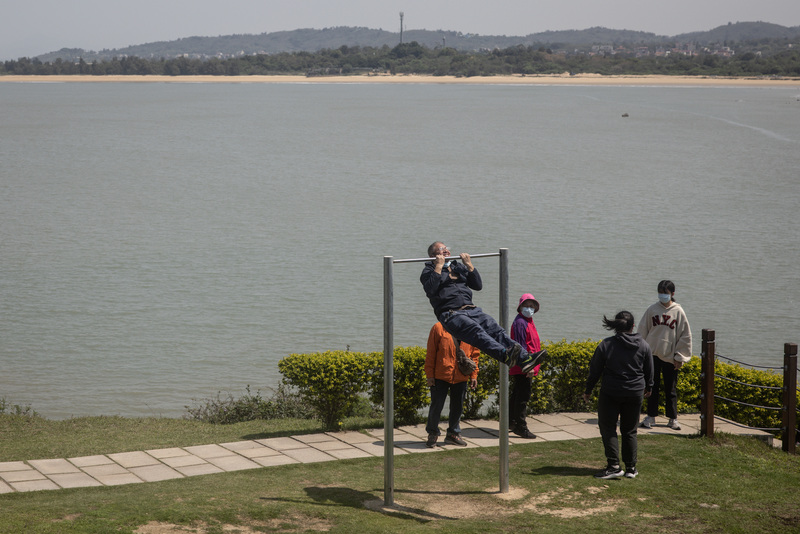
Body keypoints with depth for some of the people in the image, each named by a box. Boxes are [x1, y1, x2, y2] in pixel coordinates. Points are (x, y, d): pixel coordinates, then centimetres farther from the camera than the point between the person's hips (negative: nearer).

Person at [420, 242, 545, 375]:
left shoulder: (458, 267, 28)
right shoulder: (429, 270, 12)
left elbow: (478, 286, 20)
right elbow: (430, 290, -9)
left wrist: (469, 265, 12)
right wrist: (438, 267, -6)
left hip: (472, 310, 6)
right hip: (450, 314, -6)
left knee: (496, 330, -17)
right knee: (477, 331, -33)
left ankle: (524, 359, -33)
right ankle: (505, 355, -55)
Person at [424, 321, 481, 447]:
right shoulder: (438, 328, -3)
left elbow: (475, 354, 11)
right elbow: (431, 354, -2)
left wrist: (473, 375, 6)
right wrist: (430, 375, -6)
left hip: (461, 377, 3)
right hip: (440, 376, -3)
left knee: (457, 407, 11)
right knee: (436, 406, 2)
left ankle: (453, 434, 26)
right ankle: (432, 434, 19)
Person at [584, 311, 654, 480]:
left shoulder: (606, 345, -8)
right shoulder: (643, 345, 0)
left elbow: (595, 370, -3)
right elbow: (649, 371, 10)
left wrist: (588, 390, 9)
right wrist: (648, 387, 28)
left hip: (610, 393, -3)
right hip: (635, 394, 3)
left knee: (608, 429, 5)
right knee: (629, 431, 12)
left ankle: (614, 466, -5)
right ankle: (631, 468, 14)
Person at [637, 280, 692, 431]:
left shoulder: (678, 312, -2)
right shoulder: (652, 310, 1)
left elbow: (685, 336, 1)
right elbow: (642, 331, 7)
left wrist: (680, 357, -2)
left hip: (670, 357, -1)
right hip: (653, 355, 1)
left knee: (671, 389, 6)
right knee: (653, 387, 7)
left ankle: (673, 418, 15)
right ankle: (651, 416, 15)